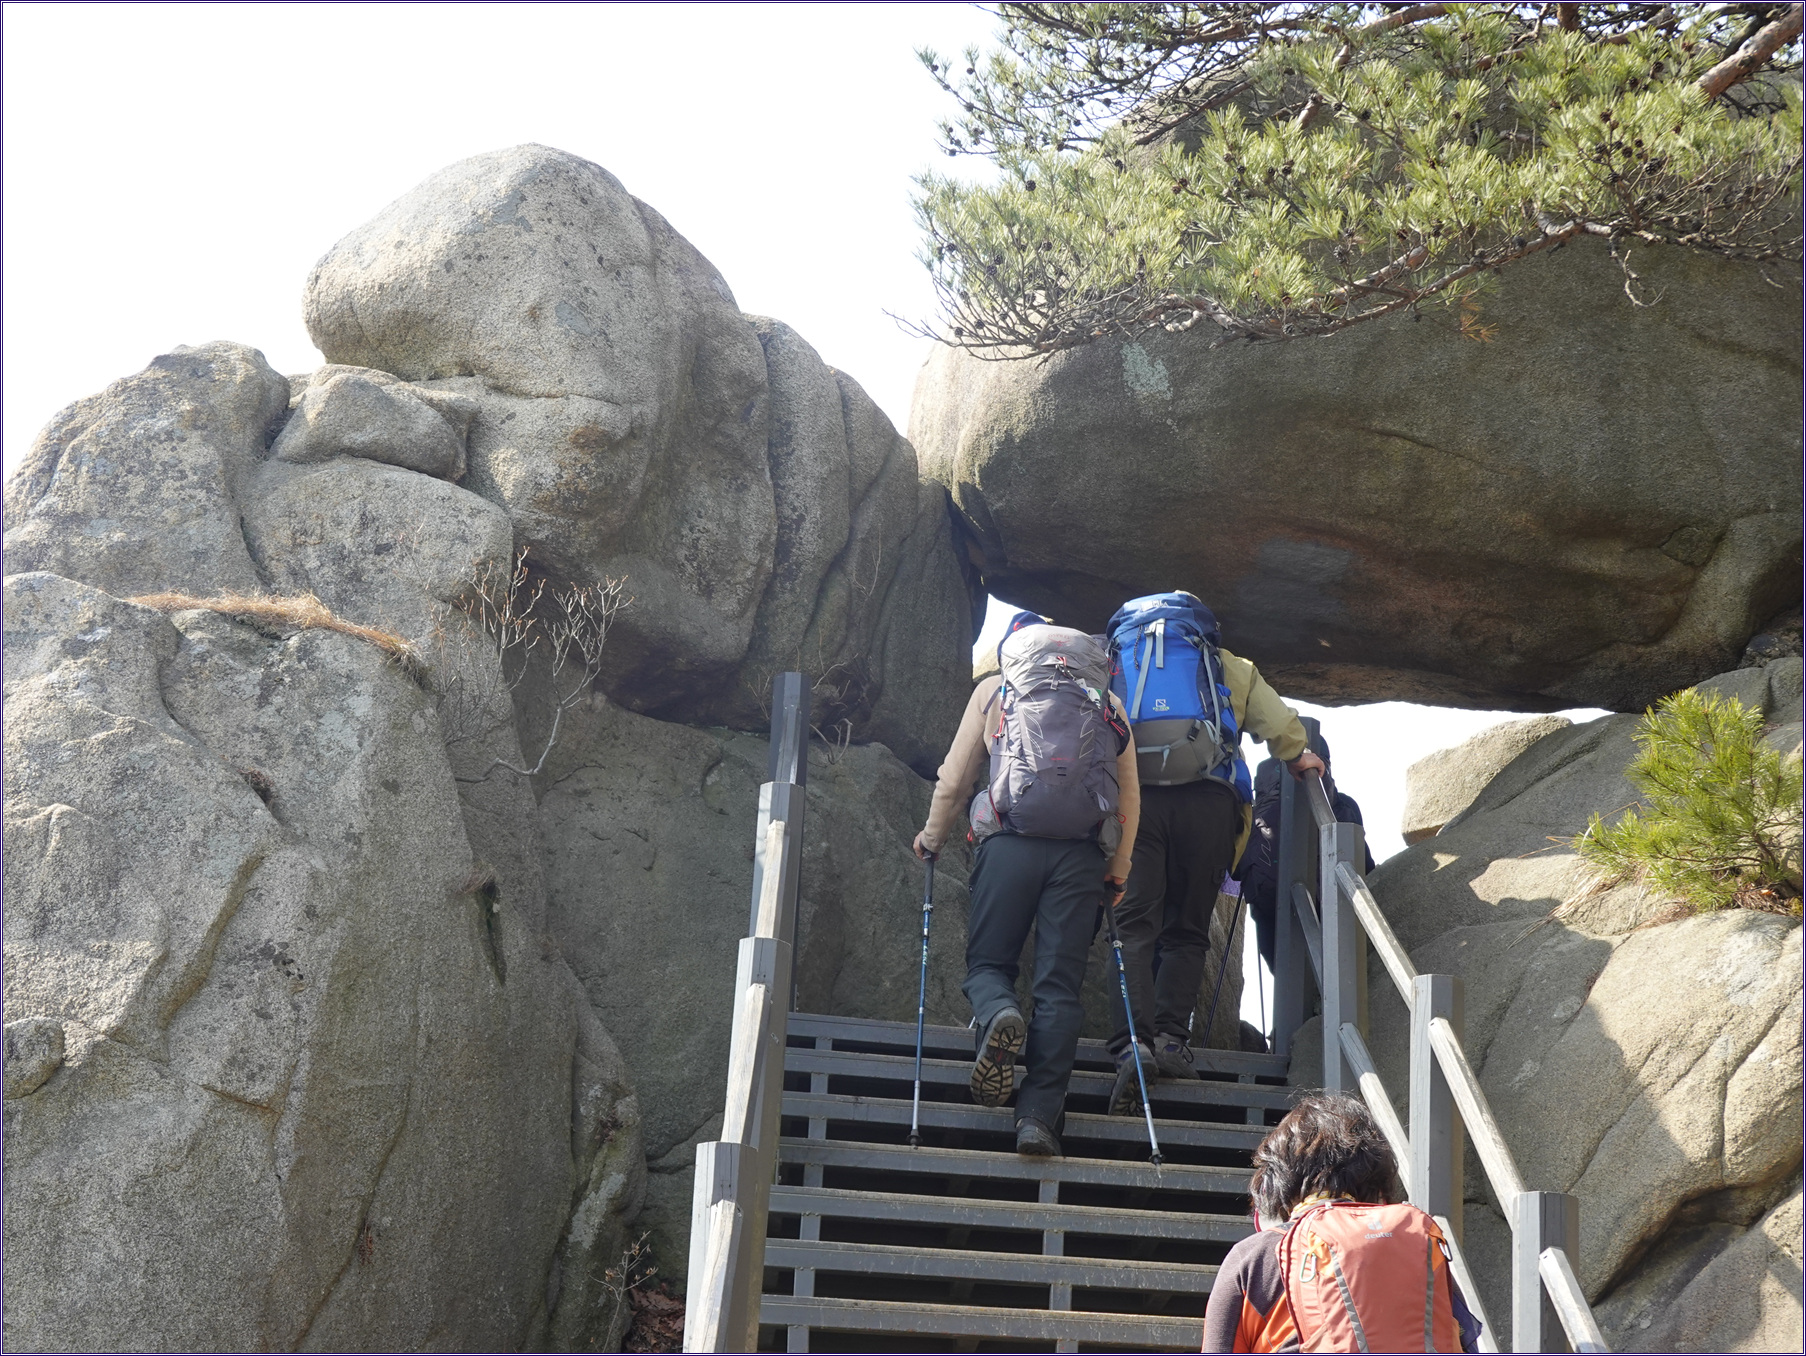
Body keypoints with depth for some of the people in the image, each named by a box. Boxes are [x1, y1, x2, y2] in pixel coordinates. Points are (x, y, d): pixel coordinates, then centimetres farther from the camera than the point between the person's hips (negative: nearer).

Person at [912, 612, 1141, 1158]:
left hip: (1009, 843, -1)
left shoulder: (994, 688, 17)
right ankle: (1040, 1114, -7)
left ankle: (999, 1015, -24)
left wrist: (931, 838, 32)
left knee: (987, 962, 11)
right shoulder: (1109, 702, 21)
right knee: (1060, 986, 2)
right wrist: (1118, 871, 26)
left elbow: (953, 780, 16)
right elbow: (1130, 796, 17)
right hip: (1082, 854, 1)